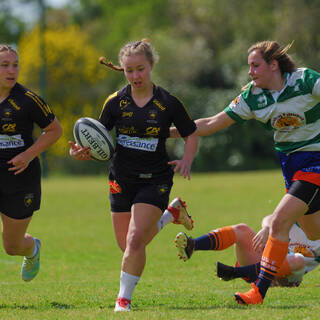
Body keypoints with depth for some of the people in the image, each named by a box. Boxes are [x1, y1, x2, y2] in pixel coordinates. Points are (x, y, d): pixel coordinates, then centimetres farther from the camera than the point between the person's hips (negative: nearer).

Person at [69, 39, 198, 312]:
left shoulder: (168, 103, -6)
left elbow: (191, 134, 5)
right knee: (127, 245, 12)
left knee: (135, 240, -19)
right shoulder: (115, 102, -2)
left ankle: (124, 299, -4)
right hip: (122, 181, 4)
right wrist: (82, 152, -19)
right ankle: (169, 215, 39)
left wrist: (186, 161, -13)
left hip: (155, 180, -3)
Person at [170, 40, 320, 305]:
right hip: (289, 161, 6)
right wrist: (169, 132, -3)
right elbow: (212, 124, 1)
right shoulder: (252, 96, -1)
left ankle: (260, 292, -14)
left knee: (280, 221, -17)